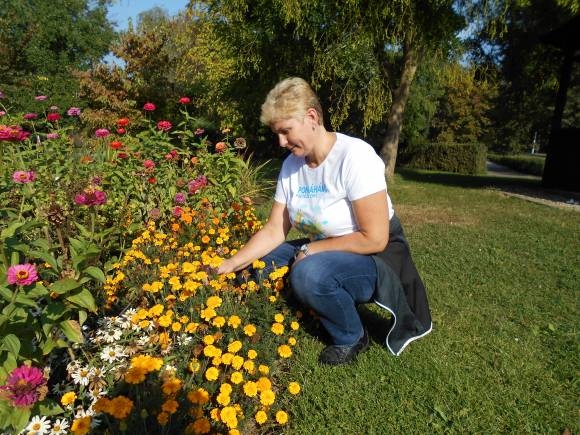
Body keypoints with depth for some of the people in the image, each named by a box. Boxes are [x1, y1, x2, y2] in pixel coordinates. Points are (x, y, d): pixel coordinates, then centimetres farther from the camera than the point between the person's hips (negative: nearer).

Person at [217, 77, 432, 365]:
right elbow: (274, 231, -2)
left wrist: (309, 249, -19)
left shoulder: (355, 156, -22)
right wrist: (231, 264, -13)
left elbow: (374, 239, -24)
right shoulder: (291, 165, -1)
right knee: (258, 261, -7)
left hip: (376, 258, -6)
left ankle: (352, 338, -4)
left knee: (308, 273, -34)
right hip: (322, 254, 7)